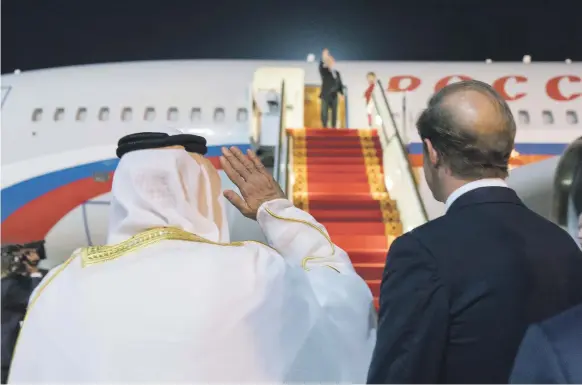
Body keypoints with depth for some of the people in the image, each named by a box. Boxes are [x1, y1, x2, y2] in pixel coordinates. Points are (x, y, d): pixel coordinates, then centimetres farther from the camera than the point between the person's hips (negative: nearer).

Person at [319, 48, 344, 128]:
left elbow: (340, 84, 16)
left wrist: (341, 93, 4)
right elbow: (321, 67, -23)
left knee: (334, 112, 4)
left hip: (334, 96, 5)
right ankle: (324, 127, -4)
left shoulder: (337, 73, 15)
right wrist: (324, 59, -38)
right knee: (324, 112, -6)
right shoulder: (324, 71, 1)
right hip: (325, 95, -5)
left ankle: (334, 127, 7)